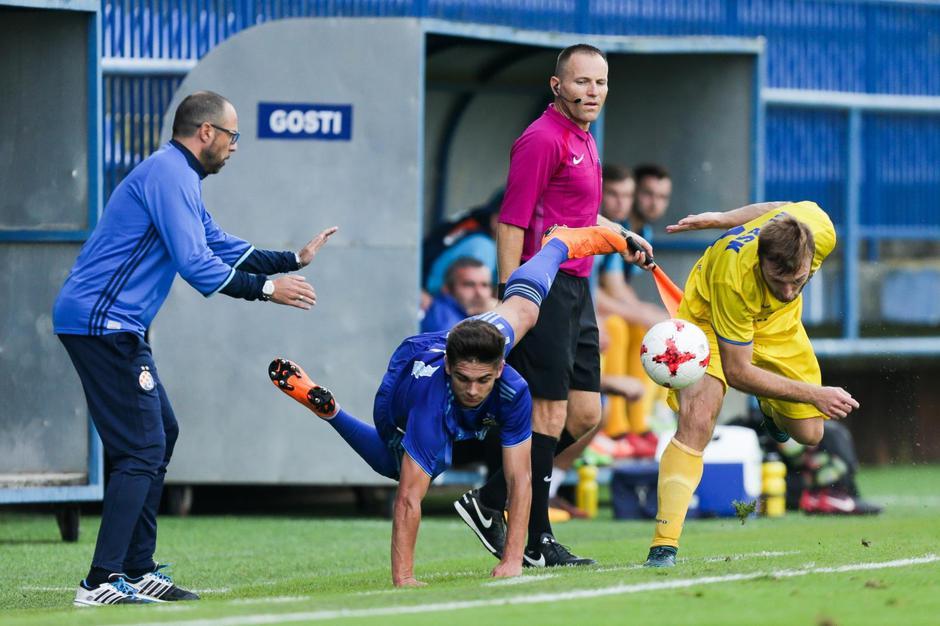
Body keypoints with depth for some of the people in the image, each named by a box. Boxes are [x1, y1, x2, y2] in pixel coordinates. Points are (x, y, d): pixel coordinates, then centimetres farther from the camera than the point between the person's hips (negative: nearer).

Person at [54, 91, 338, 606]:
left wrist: (293, 260, 25)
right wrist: (267, 289, -14)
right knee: (142, 449, -12)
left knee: (160, 434, 17)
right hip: (102, 324, -11)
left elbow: (224, 249, 29)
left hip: (117, 327, 11)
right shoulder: (169, 174, -13)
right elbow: (195, 264, -20)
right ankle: (102, 582, -16)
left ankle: (137, 571, 19)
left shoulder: (179, 178, 21)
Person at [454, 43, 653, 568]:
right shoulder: (543, 140, -12)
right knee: (550, 412, -7)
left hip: (576, 289, 10)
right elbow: (511, 223, -16)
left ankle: (491, 500, 16)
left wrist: (624, 236, 25)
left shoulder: (584, 140, 17)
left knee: (586, 414, 9)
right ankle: (536, 539, -1)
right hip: (546, 286, -10)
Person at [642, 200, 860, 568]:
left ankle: (769, 405, 45)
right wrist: (815, 394, -30)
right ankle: (664, 547, -25)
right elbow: (737, 371, -30)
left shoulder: (820, 233, -33)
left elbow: (786, 208, -5)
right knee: (697, 421, -26)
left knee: (808, 433, 8)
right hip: (710, 317, -5)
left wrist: (722, 219, 6)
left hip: (777, 322, 5)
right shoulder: (731, 276, -43)